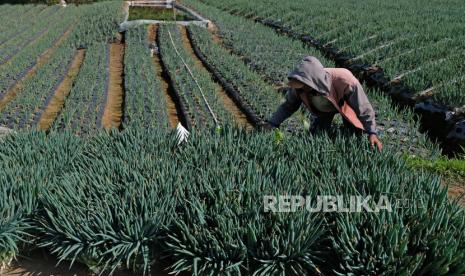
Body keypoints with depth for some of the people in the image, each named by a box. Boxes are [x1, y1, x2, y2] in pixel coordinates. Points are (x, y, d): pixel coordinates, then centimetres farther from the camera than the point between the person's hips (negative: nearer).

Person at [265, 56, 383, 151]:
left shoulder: (346, 82, -46)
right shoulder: (299, 86, -37)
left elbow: (364, 108, -33)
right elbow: (288, 105, -17)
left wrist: (372, 133, -40)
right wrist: (272, 123, -27)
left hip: (345, 105, -2)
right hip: (323, 110, 2)